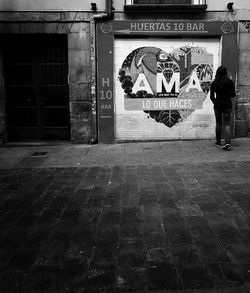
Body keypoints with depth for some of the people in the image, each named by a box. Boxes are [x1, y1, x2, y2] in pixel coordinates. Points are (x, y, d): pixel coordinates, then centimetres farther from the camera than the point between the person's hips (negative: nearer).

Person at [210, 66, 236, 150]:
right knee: (227, 123, -1)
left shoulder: (214, 83, -1)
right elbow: (233, 94, -3)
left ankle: (218, 142, 20)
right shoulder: (230, 82, -3)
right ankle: (227, 142, -18)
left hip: (217, 105, 1)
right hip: (227, 104, -1)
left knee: (218, 123, 13)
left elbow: (212, 96, 0)